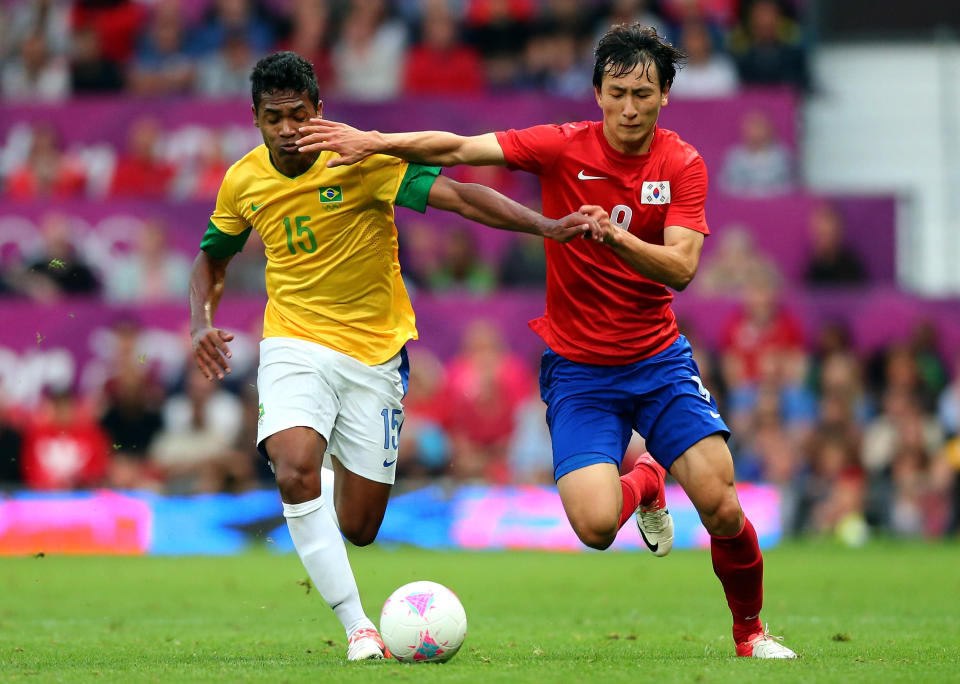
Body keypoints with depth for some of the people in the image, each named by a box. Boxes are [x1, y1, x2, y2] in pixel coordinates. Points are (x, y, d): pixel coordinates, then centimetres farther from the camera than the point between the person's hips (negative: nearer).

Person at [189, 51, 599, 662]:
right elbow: (213, 256, 17)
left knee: (357, 528, 3)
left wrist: (545, 226, -38)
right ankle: (358, 627, -20)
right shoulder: (243, 183, -3)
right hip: (295, 345, 1)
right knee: (295, 473, -29)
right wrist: (203, 321, -2)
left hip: (374, 351, -1)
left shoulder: (361, 158, -16)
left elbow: (454, 194, -26)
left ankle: (341, 473, 42)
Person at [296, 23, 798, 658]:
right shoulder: (565, 147, -7)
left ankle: (751, 630, 14)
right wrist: (374, 141, -25)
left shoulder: (683, 165, -6)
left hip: (659, 360, 1)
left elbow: (680, 269, -17)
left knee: (722, 508, -15)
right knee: (594, 526, -20)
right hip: (577, 368, -1)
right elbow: (461, 148, -12)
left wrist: (613, 235, -34)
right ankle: (644, 481, 18)